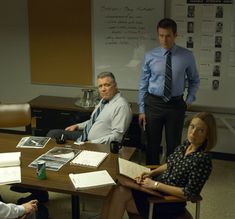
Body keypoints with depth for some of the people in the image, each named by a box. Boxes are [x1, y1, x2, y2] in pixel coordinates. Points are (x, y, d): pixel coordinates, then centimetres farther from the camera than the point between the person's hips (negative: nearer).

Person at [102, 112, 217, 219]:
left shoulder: (203, 159, -22)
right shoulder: (186, 144, 1)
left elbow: (190, 194, -22)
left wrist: (156, 185, -19)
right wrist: (151, 173, 0)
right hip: (157, 186, 7)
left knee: (120, 194, -16)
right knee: (119, 190, -10)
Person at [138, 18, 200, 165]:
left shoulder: (187, 56, -3)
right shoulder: (150, 56, -4)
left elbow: (194, 80, 12)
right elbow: (143, 84, 1)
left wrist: (189, 100, 1)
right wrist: (141, 110, 0)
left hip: (176, 105, 0)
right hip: (153, 103, 0)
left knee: (174, 145, 10)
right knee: (152, 144, 11)